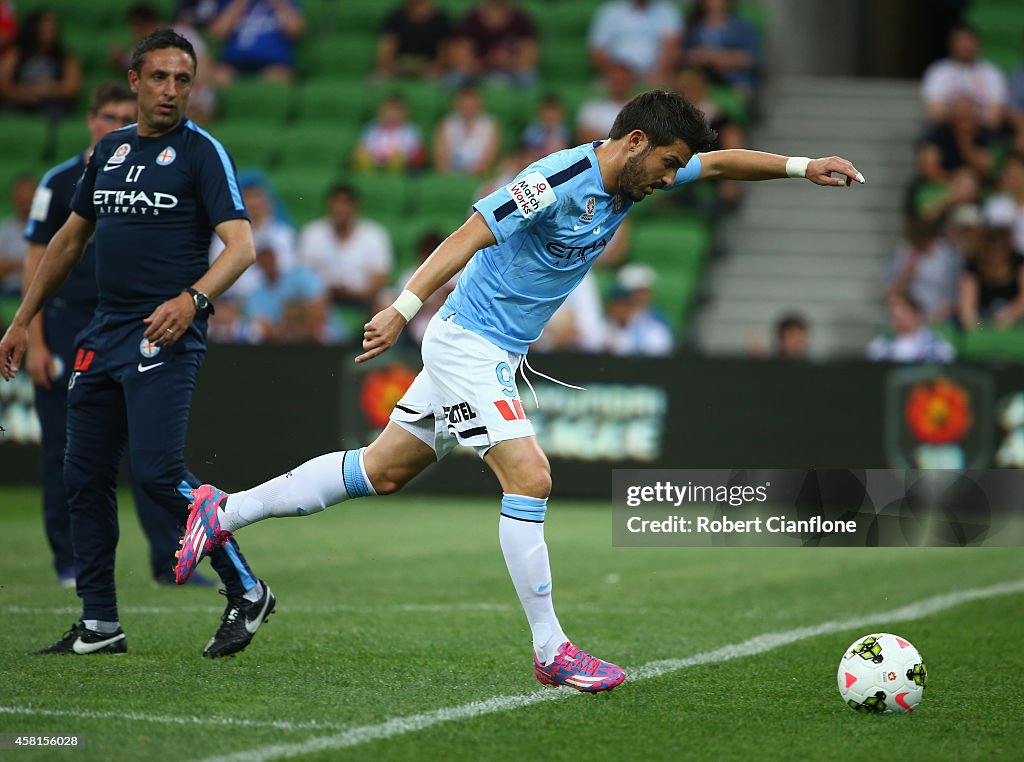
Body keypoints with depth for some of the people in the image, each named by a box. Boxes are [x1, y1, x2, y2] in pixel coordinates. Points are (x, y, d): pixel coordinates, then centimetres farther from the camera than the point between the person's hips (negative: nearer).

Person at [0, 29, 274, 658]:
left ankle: (246, 592, -4)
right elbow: (70, 239, 24)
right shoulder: (109, 151, 15)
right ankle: (99, 625, 13)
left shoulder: (201, 152, -4)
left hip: (165, 335, -7)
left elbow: (241, 245, -14)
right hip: (104, 334, 7)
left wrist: (192, 299, -31)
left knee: (157, 470, -17)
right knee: (85, 475, 6)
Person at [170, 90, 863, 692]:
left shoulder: (633, 178, 4)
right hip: (469, 345, -9)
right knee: (530, 479, -15)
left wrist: (802, 166, 3)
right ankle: (552, 652, -9)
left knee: (382, 471, 14)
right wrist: (403, 309, -30)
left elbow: (720, 163, 14)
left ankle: (225, 512, 22)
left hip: (498, 355, 9)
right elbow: (470, 236, -25)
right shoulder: (558, 181, -23)